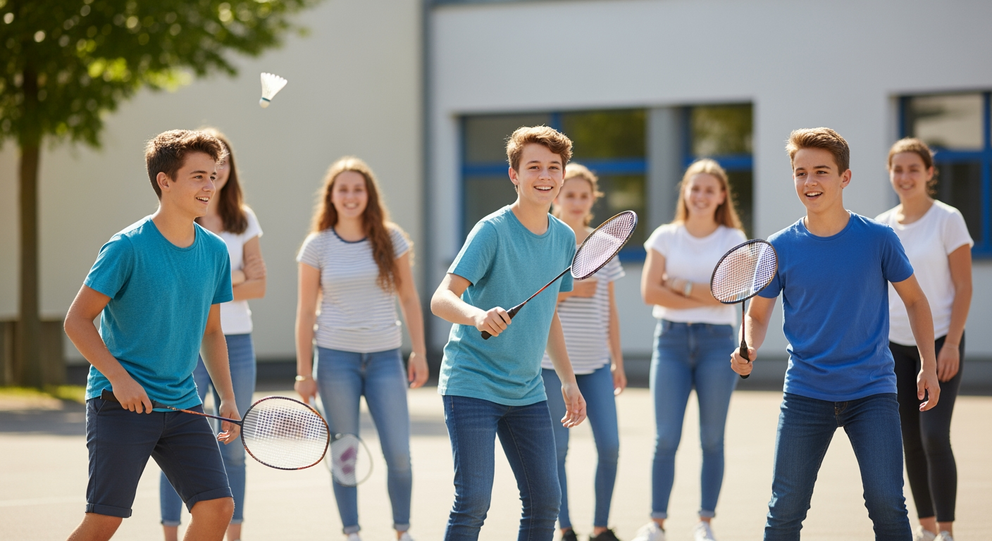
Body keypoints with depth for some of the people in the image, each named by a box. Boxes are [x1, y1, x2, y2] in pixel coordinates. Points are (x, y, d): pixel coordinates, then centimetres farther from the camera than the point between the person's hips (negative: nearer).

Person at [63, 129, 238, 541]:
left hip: (182, 406, 6)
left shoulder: (215, 252, 7)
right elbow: (77, 321, -9)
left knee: (218, 506, -6)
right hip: (120, 403, -5)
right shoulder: (127, 248, -11)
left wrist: (227, 397, 8)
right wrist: (120, 378, -17)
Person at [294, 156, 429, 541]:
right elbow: (306, 311, 2)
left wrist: (419, 353, 2)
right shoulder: (317, 245, 0)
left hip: (384, 357, 1)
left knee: (399, 453, -5)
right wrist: (304, 372, 0)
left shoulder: (391, 239, 2)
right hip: (336, 357, -1)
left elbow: (409, 299, 8)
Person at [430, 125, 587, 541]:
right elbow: (441, 299, -23)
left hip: (527, 393, 7)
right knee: (474, 501, -12)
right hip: (472, 384, -7)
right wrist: (479, 316, -43)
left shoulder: (564, 238, 7)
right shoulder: (492, 231, -14)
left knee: (545, 499, 5)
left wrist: (568, 380, 18)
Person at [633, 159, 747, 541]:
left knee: (712, 438, 3)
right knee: (666, 438, -3)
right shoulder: (665, 236, 6)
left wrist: (680, 285, -8)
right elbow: (649, 291, -5)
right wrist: (706, 297, -8)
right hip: (671, 339, 0)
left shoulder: (732, 239, 4)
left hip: (716, 341, 0)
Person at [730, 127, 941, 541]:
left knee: (887, 503, -11)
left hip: (872, 392, -1)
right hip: (805, 394, 1)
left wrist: (928, 366, 4)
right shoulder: (780, 248, -2)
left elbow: (914, 300, 10)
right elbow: (758, 313, 9)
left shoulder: (878, 239, -3)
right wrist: (749, 350, -13)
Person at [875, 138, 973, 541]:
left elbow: (964, 286, -7)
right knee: (911, 442, 6)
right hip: (896, 344, 5)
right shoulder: (881, 227, 7)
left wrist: (952, 344, -14)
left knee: (934, 436, -15)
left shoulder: (947, 219, -6)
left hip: (939, 341, -5)